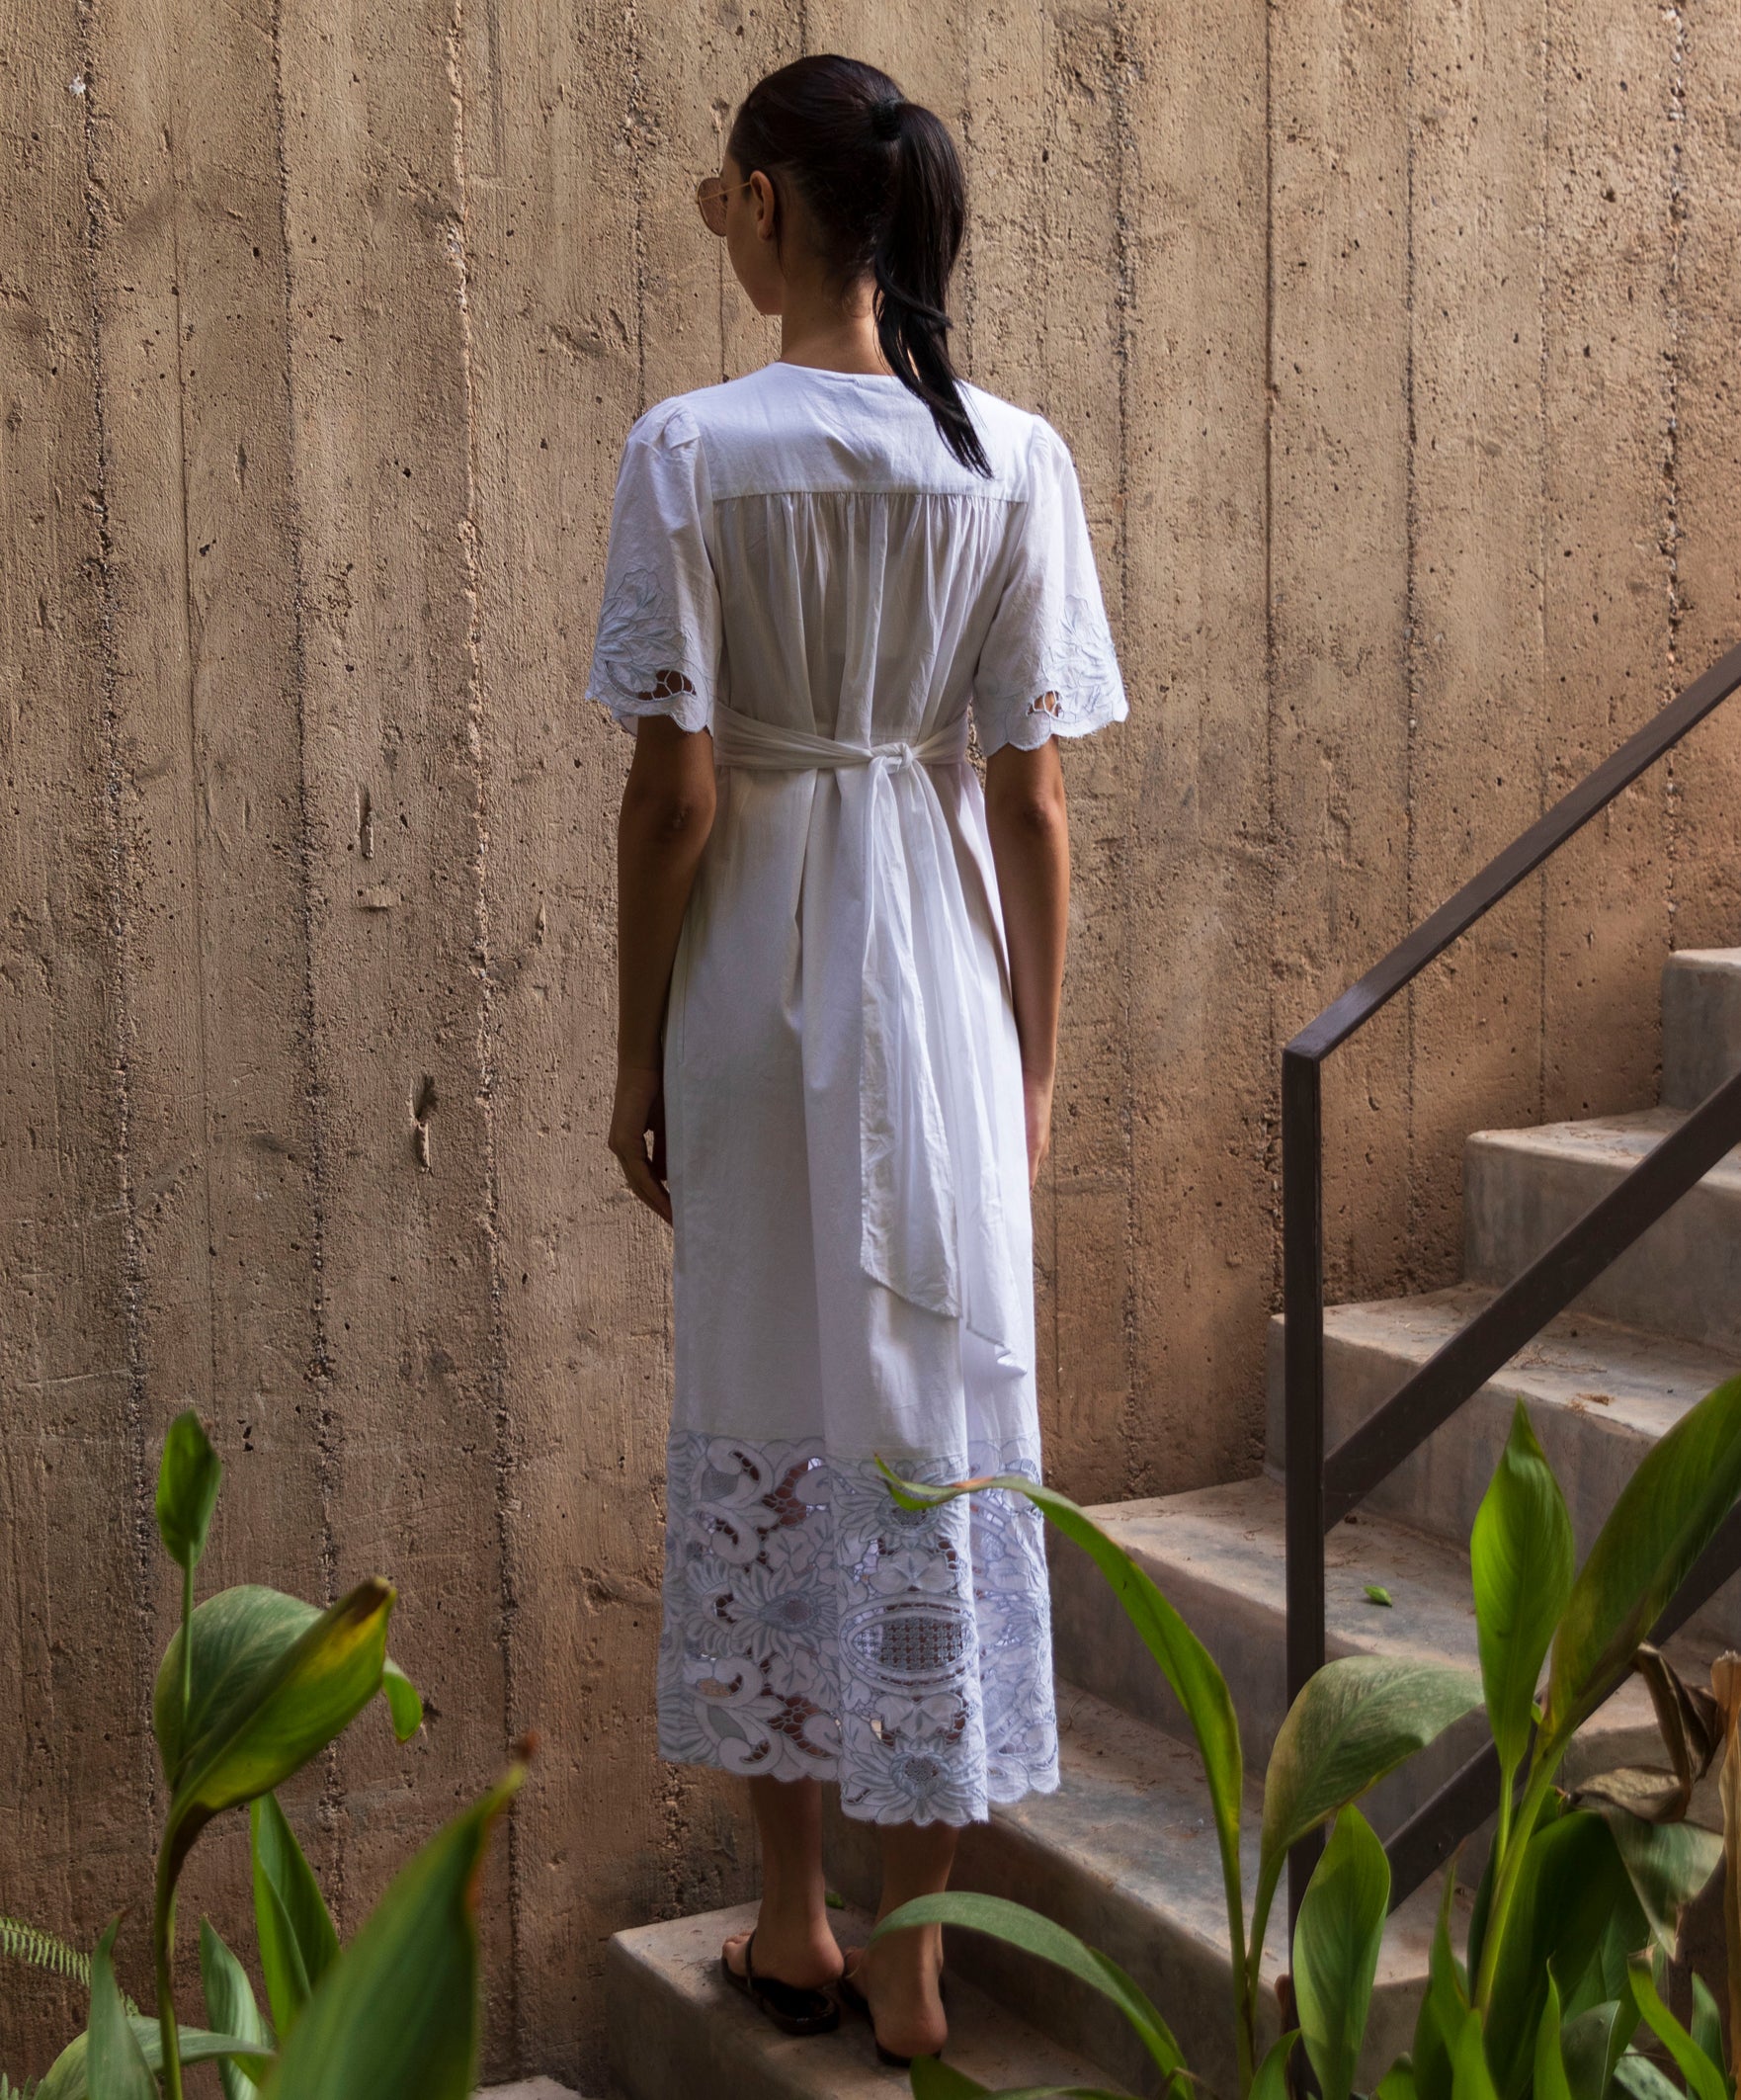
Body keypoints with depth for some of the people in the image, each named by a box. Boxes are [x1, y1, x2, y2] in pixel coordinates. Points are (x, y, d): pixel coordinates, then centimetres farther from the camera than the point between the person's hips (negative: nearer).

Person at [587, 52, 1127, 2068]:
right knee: (943, 1415, 8)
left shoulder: (693, 448, -10)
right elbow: (1033, 801, -2)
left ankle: (793, 1921, 23)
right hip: (943, 983, 2)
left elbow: (674, 791, -10)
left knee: (762, 1416, 11)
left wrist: (637, 1057, 0)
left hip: (756, 988, -1)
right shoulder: (1012, 458, -3)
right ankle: (910, 1955, 15)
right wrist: (1038, 1055, 8)